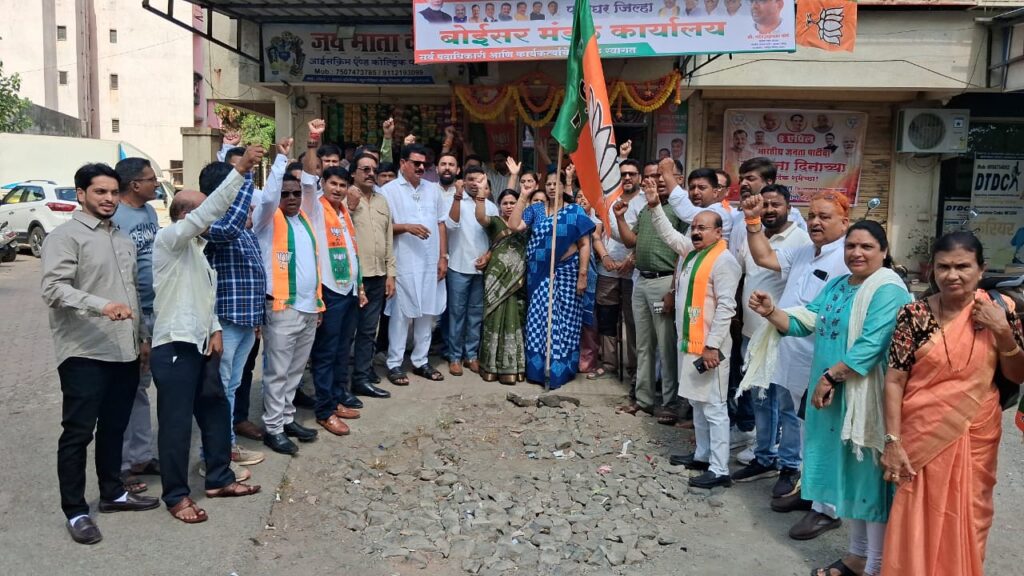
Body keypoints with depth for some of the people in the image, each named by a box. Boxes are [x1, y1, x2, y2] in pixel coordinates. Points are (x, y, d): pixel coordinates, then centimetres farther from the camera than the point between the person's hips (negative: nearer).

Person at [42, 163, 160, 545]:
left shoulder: (122, 239, 18)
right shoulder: (65, 236, -7)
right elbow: (54, 289, -18)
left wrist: (142, 337, 19)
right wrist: (101, 305, -32)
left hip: (124, 352, 7)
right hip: (84, 353, -7)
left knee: (114, 428, 16)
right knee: (78, 432, 1)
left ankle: (112, 492, 30)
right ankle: (75, 512, 10)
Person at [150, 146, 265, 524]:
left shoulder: (199, 249, 17)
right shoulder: (169, 240, -11)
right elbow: (210, 210, -26)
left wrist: (215, 331, 7)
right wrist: (240, 170, -30)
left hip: (201, 344, 9)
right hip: (174, 346, -9)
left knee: (216, 412, 15)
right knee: (176, 423, 0)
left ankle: (219, 479, 28)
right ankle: (176, 496, 11)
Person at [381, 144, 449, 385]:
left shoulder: (433, 189, 12)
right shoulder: (389, 190, -2)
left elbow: (441, 224, 12)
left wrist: (443, 256, 6)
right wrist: (407, 227, -21)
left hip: (431, 263, 5)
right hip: (403, 263, -4)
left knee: (428, 312, 9)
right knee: (401, 314, 0)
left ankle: (421, 361, 21)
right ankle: (394, 364, 10)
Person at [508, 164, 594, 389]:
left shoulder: (574, 211, 0)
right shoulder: (535, 209, 7)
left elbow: (584, 245, -3)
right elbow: (514, 225, -7)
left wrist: (582, 275, -10)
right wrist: (523, 195, -6)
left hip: (565, 273, -2)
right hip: (540, 274, 3)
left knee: (563, 321, 3)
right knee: (539, 320, 6)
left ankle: (559, 369, 14)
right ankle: (539, 368, 17)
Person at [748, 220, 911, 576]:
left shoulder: (888, 291, -14)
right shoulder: (837, 285, 12)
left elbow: (871, 345, -23)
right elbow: (805, 322, 9)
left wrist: (830, 376, -22)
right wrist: (771, 312, -8)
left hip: (867, 397, -8)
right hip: (835, 394, 8)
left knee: (871, 474, 2)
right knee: (849, 472, 17)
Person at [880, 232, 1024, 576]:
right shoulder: (914, 315, -9)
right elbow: (894, 381, -9)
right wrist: (892, 441, -13)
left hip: (975, 437, 2)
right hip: (922, 435, -2)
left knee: (966, 522, 14)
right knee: (916, 524, 7)